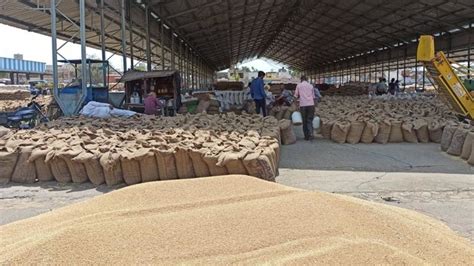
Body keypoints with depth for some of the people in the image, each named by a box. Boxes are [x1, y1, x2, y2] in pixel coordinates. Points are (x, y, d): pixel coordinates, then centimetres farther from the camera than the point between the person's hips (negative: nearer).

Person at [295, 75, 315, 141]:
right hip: (311, 104, 1)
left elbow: (296, 96, 7)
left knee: (304, 121, 8)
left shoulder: (299, 85, 7)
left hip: (303, 105, -1)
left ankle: (306, 136, 9)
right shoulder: (311, 86, 12)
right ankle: (310, 134, -17)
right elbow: (313, 96, 15)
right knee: (310, 120, 3)